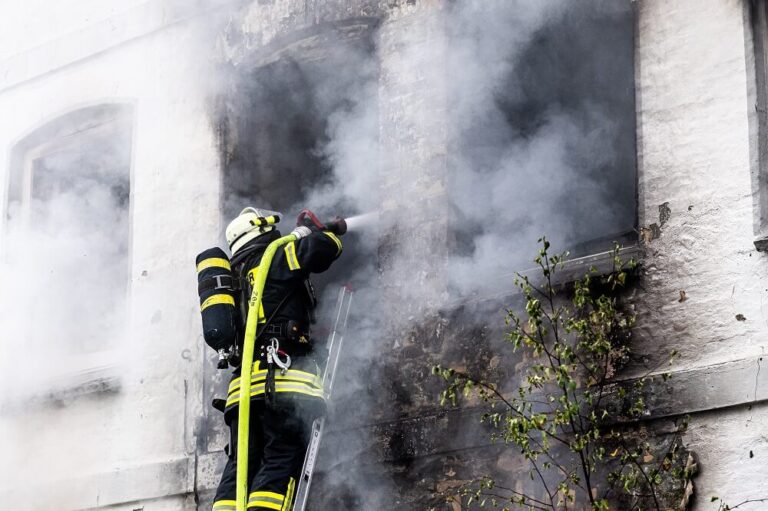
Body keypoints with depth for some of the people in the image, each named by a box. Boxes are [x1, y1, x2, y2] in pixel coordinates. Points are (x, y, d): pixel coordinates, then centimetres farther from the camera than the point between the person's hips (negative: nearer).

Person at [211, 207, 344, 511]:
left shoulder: (235, 277, 29)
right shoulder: (276, 257, 6)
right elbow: (324, 248, -7)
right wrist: (308, 228, 17)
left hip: (244, 385, 7)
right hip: (283, 382, -7)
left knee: (241, 465, 2)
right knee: (283, 462, -13)